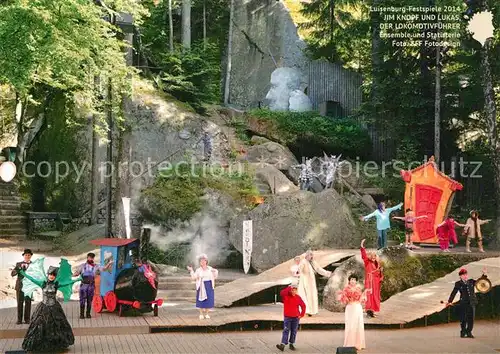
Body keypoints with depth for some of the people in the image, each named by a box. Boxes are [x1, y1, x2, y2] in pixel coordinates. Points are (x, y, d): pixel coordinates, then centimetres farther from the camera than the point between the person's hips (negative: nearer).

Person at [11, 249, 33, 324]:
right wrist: (19, 269, -19)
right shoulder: (18, 264, 8)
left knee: (28, 303, 0)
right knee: (19, 303, 1)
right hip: (20, 286, 1)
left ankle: (27, 319, 7)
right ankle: (19, 319, 6)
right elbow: (12, 274, -2)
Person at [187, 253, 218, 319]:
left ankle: (206, 314, 13)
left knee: (208, 300, 2)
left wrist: (215, 271, -15)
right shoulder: (198, 270, 0)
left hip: (209, 286, 2)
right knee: (201, 300, -1)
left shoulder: (210, 269, 4)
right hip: (201, 286, -2)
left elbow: (214, 277, 3)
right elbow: (194, 277, -10)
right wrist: (191, 271, -20)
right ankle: (201, 314, 9)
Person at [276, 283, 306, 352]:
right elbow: (281, 293, -28)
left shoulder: (298, 297, 0)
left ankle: (292, 344, 19)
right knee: (286, 330, -10)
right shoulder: (286, 295, -4)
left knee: (294, 331, 8)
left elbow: (303, 306, 8)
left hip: (296, 317, 2)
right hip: (287, 317, -2)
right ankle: (282, 345, -18)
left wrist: (301, 315, 2)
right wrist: (289, 288, -30)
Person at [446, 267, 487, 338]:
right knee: (463, 319, -2)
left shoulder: (471, 282, 12)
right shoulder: (458, 284, 2)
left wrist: (484, 274, 2)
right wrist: (449, 301, -12)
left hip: (472, 303, 3)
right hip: (463, 303, -3)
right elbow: (453, 293, -3)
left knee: (471, 319, 4)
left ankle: (469, 332, 15)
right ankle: (463, 333, 10)